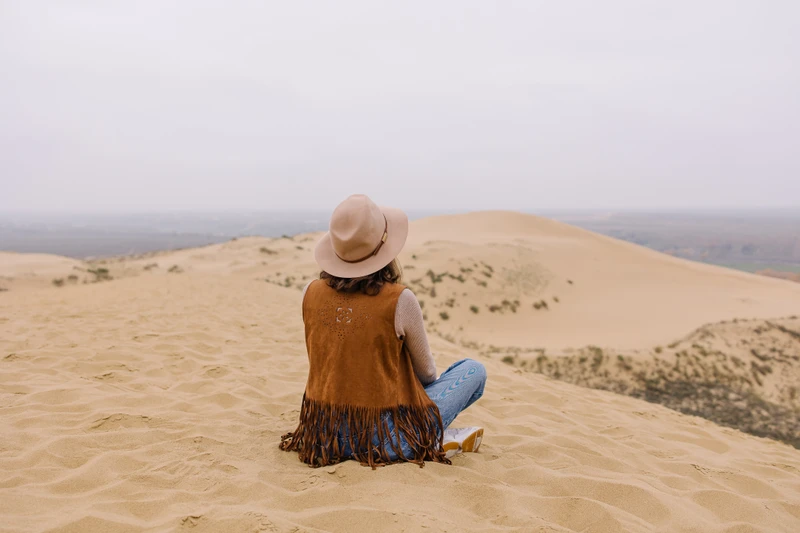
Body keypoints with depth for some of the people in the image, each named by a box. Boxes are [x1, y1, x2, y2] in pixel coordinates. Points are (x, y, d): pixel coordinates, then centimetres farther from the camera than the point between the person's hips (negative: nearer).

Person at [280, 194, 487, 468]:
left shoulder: (310, 294, -7)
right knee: (475, 370, 12)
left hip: (327, 435, 5)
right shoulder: (400, 301, -19)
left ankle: (440, 436, 25)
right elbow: (426, 372, -2)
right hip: (387, 439, -4)